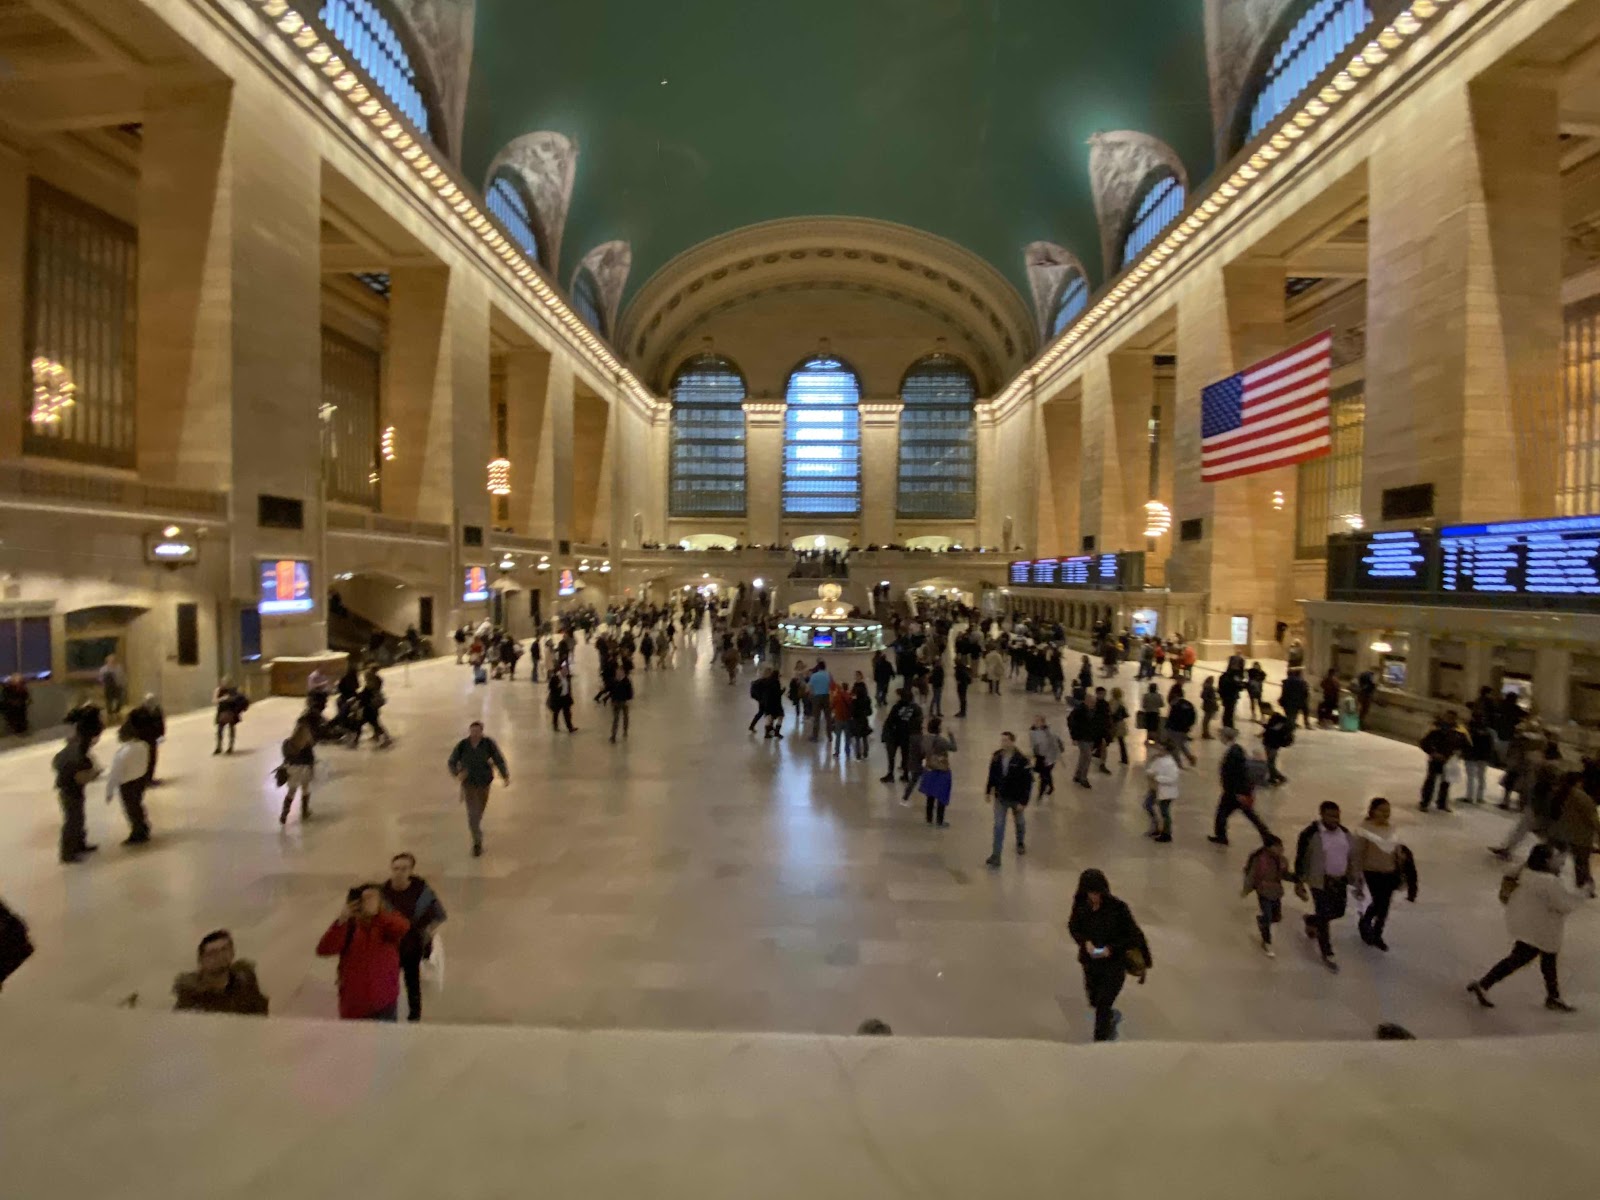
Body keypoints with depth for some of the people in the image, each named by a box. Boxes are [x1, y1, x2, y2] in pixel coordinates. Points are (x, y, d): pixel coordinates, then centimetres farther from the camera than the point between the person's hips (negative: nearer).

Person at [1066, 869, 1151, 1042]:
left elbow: (1133, 934, -14)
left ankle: (1100, 1041, 13)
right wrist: (1085, 942, -17)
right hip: (1091, 961, 4)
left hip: (1114, 963, -4)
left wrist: (1112, 948, -24)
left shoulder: (1117, 907, -22)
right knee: (1094, 1000, 20)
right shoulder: (1081, 905, -12)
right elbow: (1073, 927, 1)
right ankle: (1113, 1016, 52)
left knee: (1103, 1004, -6)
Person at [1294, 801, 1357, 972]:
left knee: (1338, 912, 16)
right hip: (1320, 881, -6)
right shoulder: (1310, 834, -18)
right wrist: (1299, 883, -12)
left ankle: (1311, 920, 46)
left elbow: (1351, 856, 13)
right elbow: (1300, 859, -13)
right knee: (1324, 916, -1)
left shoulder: (1344, 832, 1)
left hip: (1340, 880, 6)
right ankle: (1327, 955, 15)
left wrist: (1353, 878, 14)